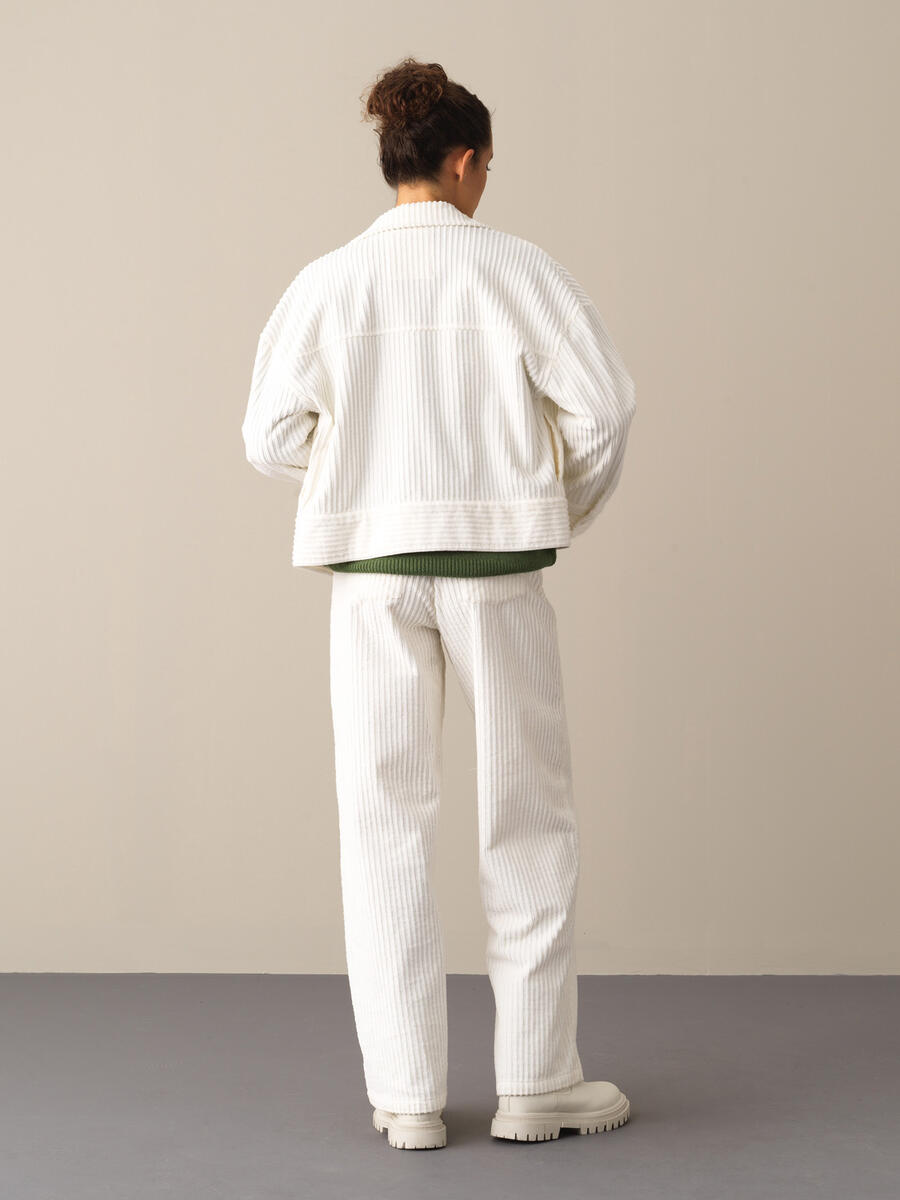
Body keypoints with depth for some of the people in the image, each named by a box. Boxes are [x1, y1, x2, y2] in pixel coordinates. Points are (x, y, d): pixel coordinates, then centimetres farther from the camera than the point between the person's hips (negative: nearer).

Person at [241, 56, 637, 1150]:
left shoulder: (329, 280, 1)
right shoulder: (515, 267, -3)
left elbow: (271, 437, 1)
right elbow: (601, 403, -7)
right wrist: (568, 511, 10)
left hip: (372, 566, 2)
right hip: (494, 563, -1)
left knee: (385, 822, 8)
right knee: (525, 816, 9)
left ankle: (407, 1096, 11)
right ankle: (535, 1082, 14)